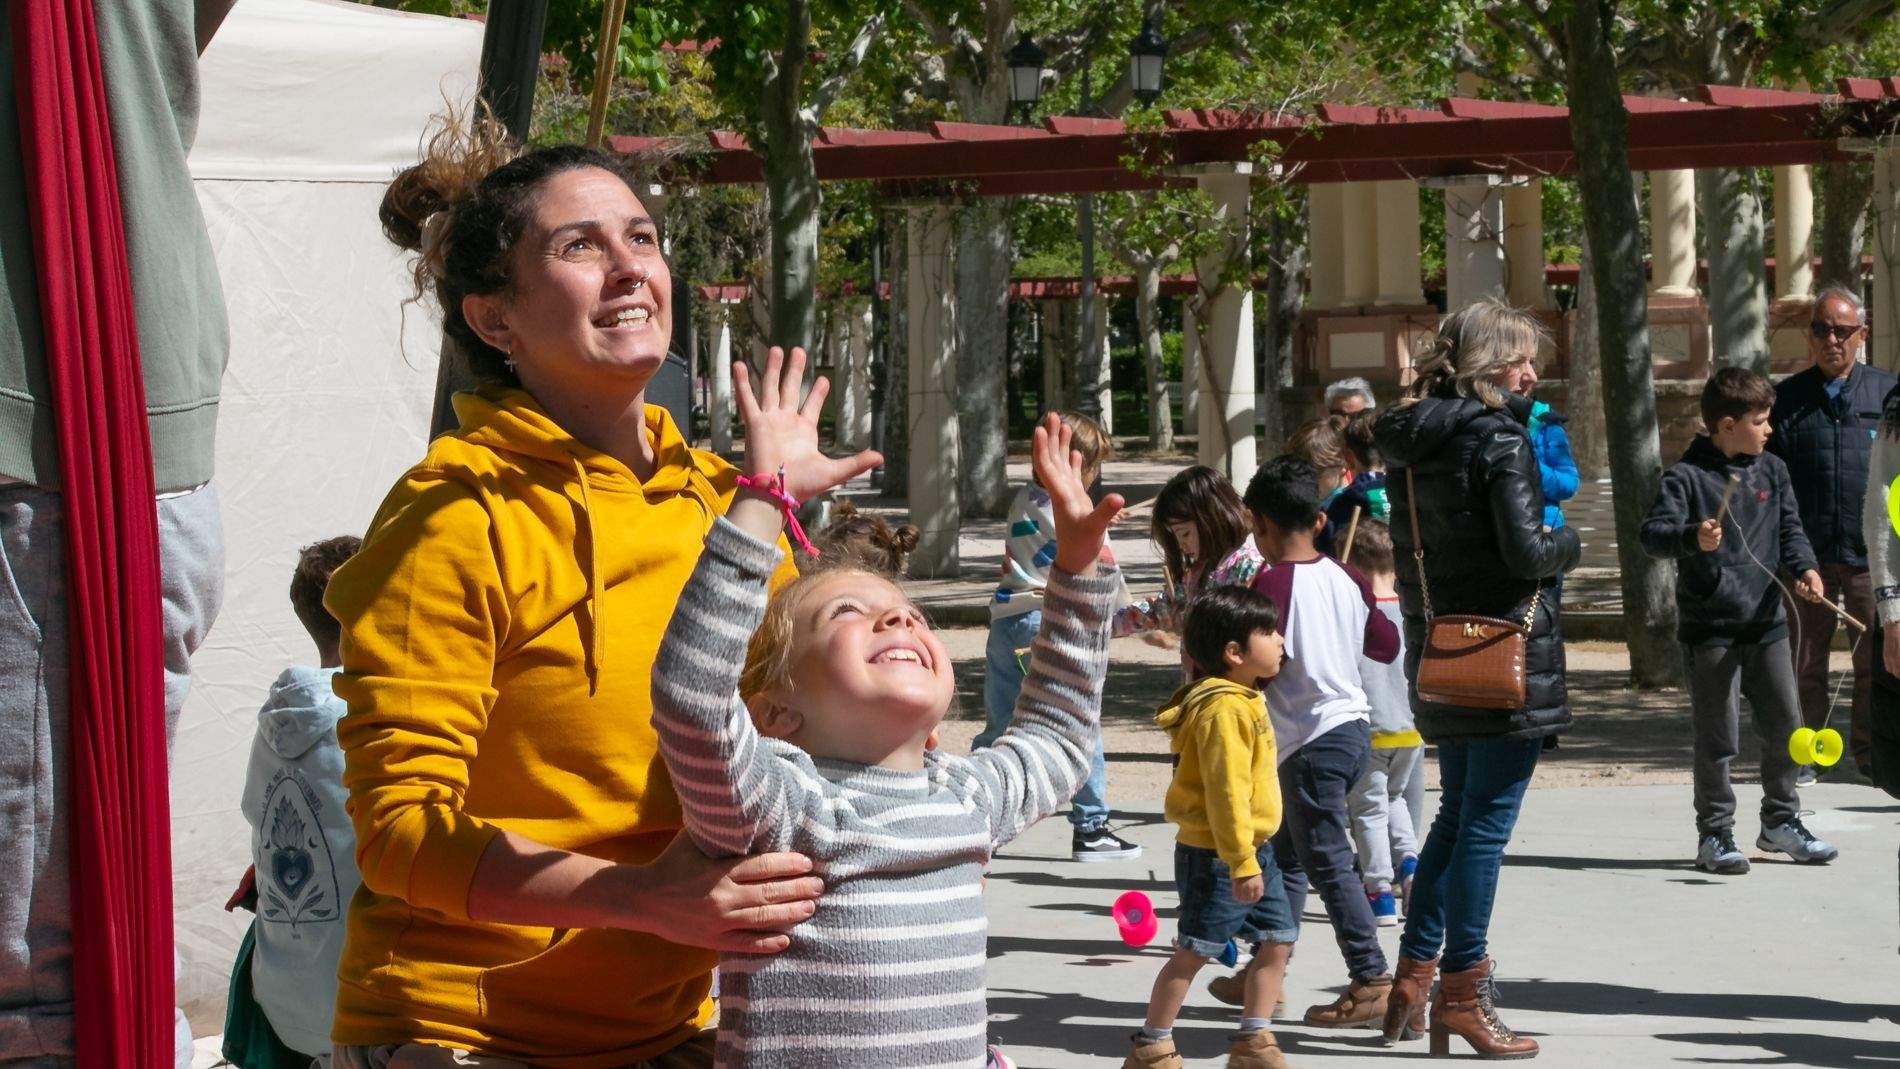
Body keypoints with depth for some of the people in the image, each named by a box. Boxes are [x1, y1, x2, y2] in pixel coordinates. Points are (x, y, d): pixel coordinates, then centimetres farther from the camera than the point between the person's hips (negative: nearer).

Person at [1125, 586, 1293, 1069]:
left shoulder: (1245, 701, 13)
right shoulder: (1224, 709, -20)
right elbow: (1226, 790, -24)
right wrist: (1241, 862, -25)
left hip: (1252, 850, 10)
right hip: (1216, 854, -10)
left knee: (1279, 937, 9)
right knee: (1193, 952, -2)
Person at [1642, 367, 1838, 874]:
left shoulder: (1772, 471, 9)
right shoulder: (1686, 476, -9)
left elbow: (1789, 529, 12)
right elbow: (1653, 534, -17)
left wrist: (1804, 567, -8)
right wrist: (1693, 538, -37)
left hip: (1766, 623, 6)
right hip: (1709, 630, -5)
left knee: (1784, 726, 10)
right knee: (1717, 737, -1)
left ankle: (1780, 821, 26)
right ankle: (1714, 835, 9)